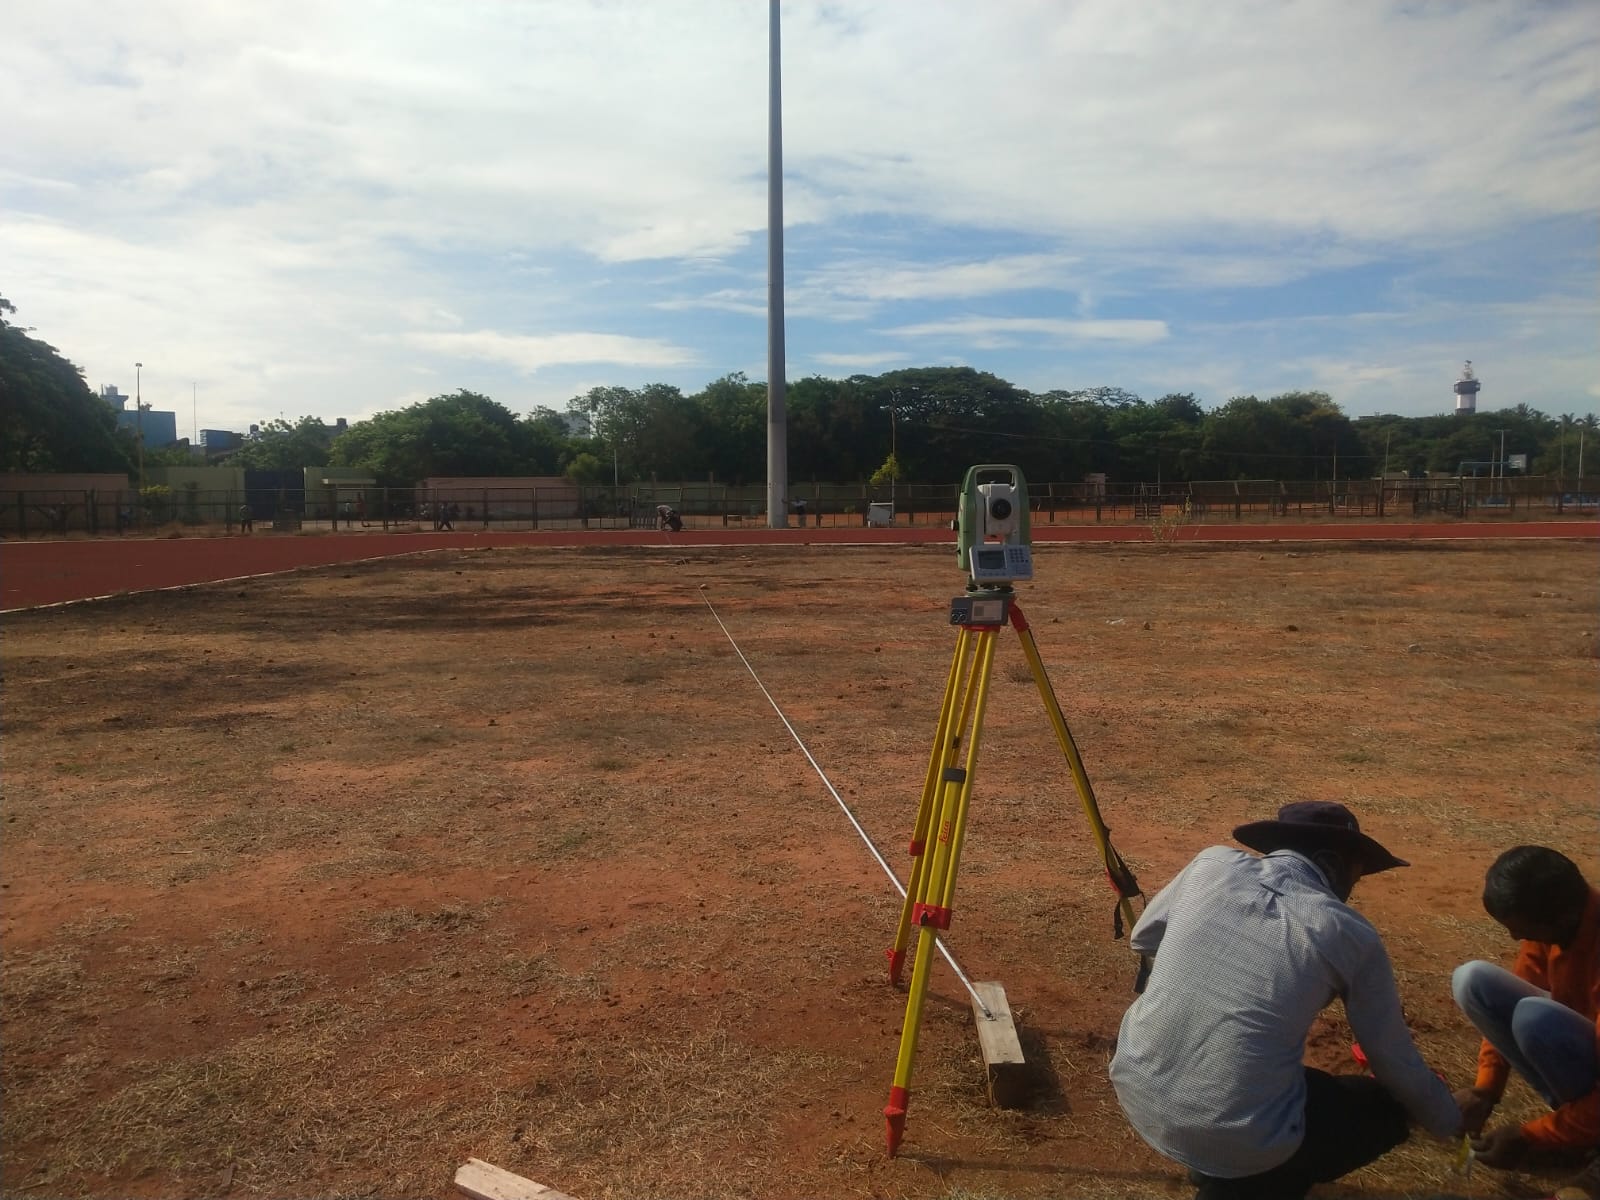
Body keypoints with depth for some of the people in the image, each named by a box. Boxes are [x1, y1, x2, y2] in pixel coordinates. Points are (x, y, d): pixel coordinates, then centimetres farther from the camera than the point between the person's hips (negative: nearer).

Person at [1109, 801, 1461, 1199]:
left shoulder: (1211, 863, 1)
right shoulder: (1351, 935, -3)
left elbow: (1143, 939, 19)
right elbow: (1397, 1066, 10)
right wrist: (1453, 1123, 30)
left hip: (1133, 1092, 4)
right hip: (1240, 1140, -3)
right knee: (1389, 1107, 21)